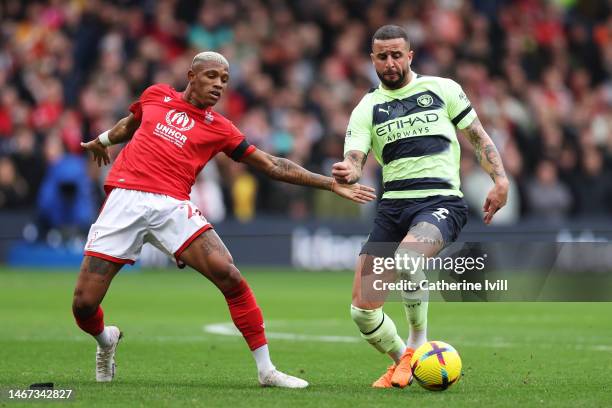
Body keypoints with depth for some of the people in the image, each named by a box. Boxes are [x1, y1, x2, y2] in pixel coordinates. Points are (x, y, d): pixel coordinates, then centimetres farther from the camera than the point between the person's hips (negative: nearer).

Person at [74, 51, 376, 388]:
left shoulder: (219, 128, 11)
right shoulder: (155, 95, 14)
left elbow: (273, 166, 12)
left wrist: (332, 184, 8)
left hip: (173, 207, 0)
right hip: (125, 199, 0)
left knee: (229, 276, -20)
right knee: (84, 303, -8)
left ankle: (266, 369, -9)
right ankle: (105, 339, 30)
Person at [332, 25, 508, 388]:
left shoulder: (442, 89, 8)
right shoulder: (367, 108, 11)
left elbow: (478, 137, 14)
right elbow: (354, 161, -1)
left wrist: (500, 180, 0)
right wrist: (346, 172, -26)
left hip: (442, 200, -4)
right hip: (393, 205, 4)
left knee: (406, 259, -36)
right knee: (362, 310, -5)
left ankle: (418, 345, -13)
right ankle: (401, 364, 23)